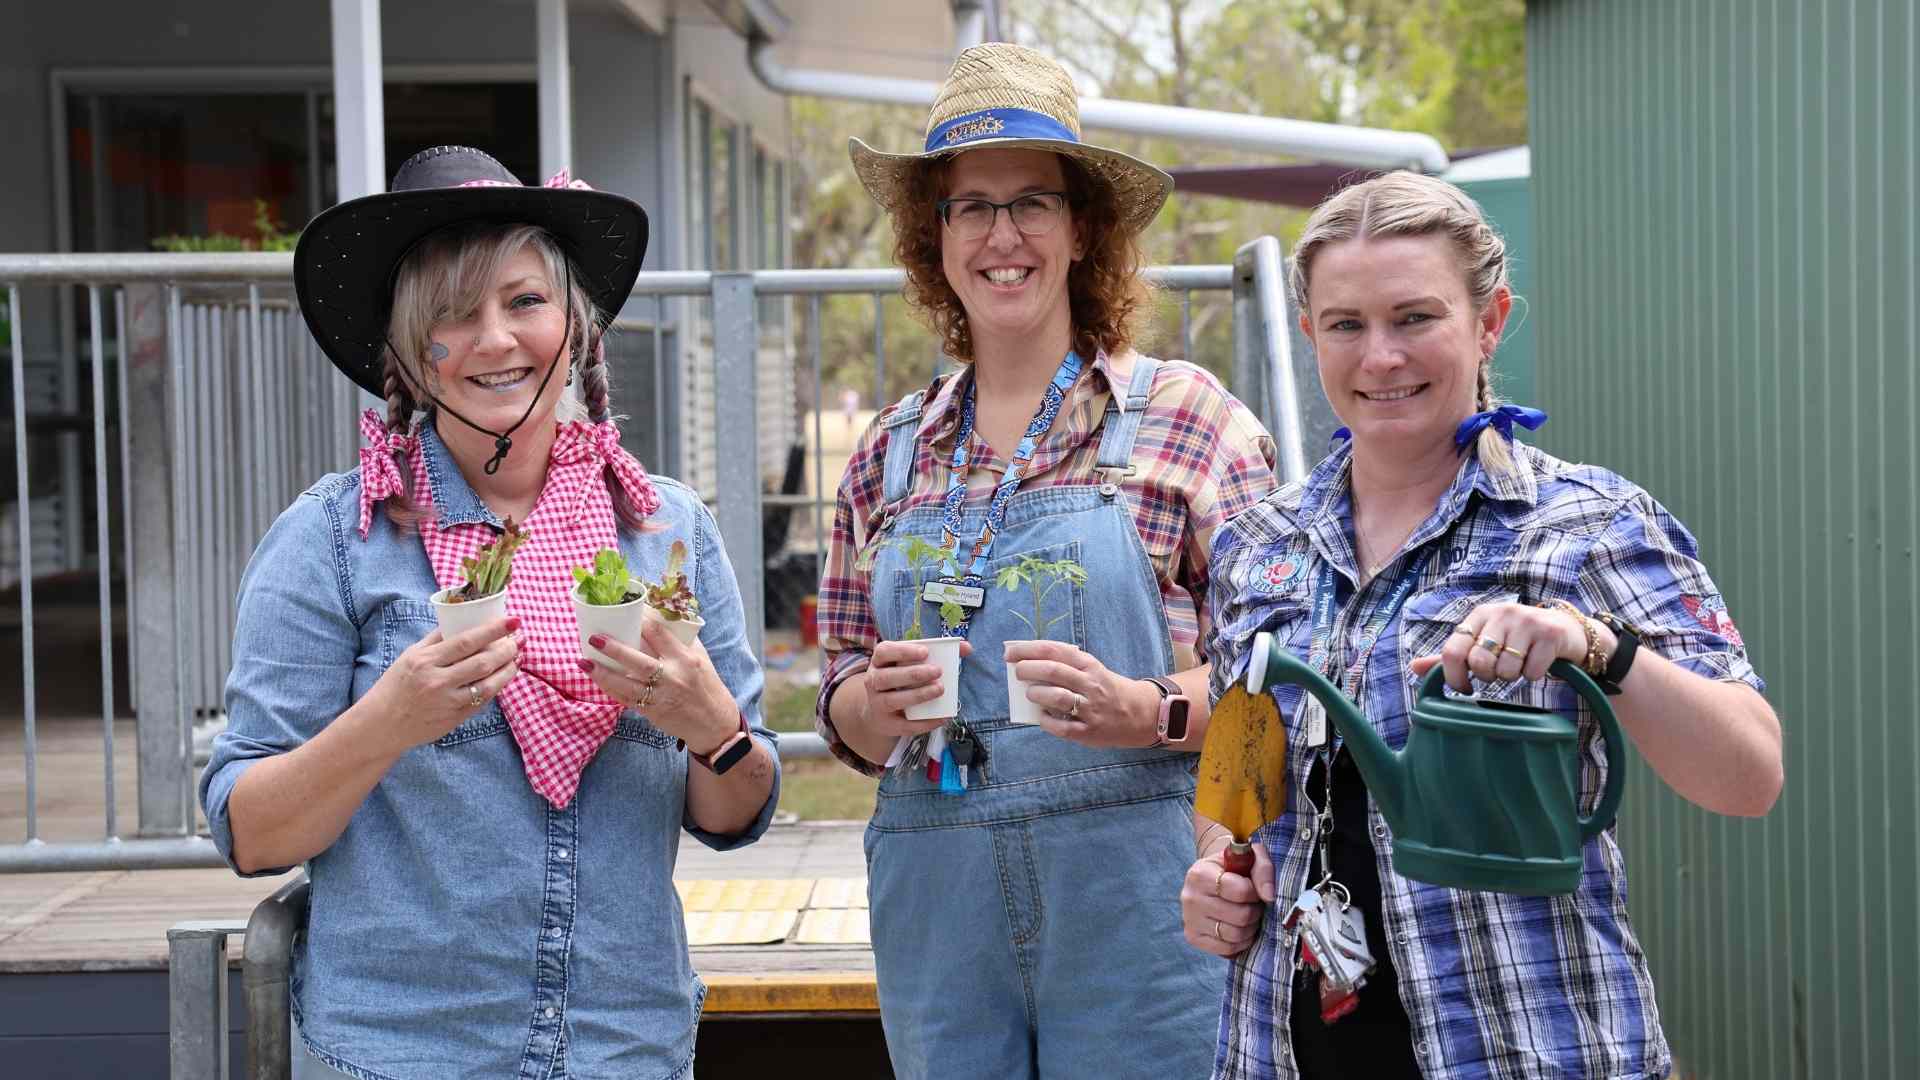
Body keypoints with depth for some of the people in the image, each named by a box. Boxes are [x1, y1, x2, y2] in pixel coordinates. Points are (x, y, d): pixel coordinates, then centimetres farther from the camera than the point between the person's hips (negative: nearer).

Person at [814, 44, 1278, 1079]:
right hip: (938, 906, 3)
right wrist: (876, 703, -7)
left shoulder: (1189, 416, 0)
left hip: (1134, 904, -3)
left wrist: (1146, 710, -20)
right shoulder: (890, 453, 11)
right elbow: (846, 710, 15)